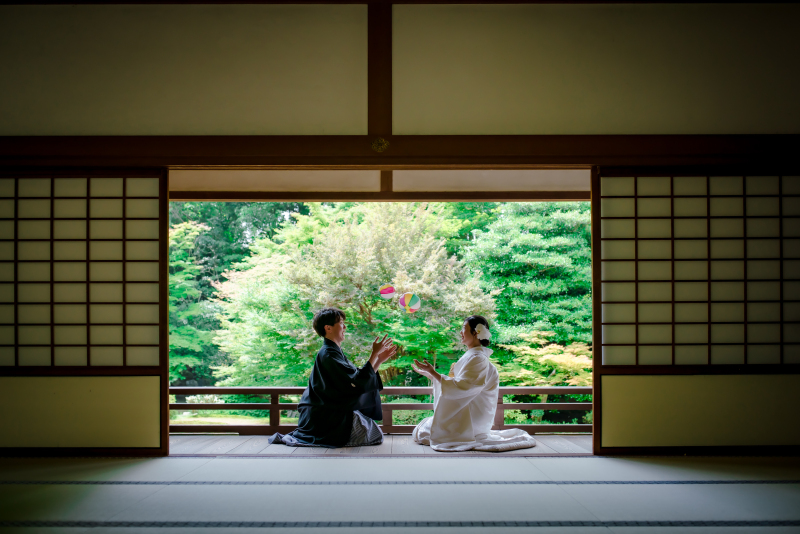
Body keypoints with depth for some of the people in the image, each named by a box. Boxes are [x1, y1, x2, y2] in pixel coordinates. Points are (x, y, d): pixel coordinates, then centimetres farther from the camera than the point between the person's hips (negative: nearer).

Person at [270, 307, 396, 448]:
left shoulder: (335, 353, 14)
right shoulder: (328, 355, -17)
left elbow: (363, 377, 14)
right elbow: (358, 382, -22)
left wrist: (379, 360, 7)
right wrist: (375, 354, -19)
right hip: (326, 419, -10)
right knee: (375, 435, -8)